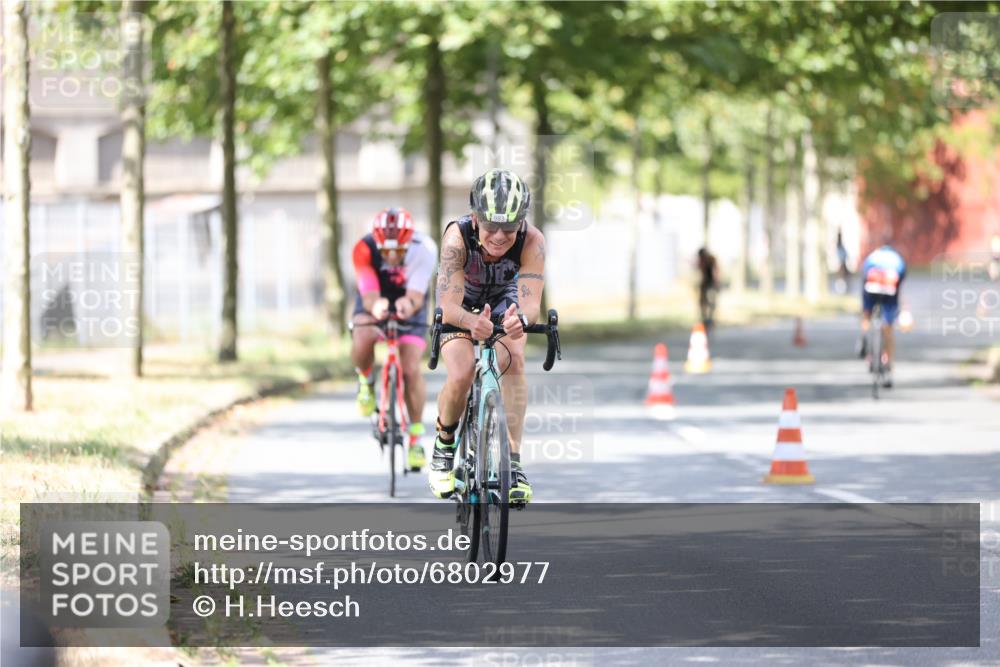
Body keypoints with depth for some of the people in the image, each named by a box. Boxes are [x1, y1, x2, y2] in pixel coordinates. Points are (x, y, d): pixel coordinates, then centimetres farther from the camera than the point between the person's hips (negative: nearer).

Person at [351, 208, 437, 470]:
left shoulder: (424, 248, -31)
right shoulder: (364, 249, -32)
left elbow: (416, 295, -36)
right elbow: (368, 295, -38)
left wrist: (409, 304, -59)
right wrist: (375, 306, -61)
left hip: (410, 307, 0)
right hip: (373, 304, 0)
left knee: (411, 369, -14)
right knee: (363, 340, -33)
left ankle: (415, 437, 3)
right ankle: (366, 380, 0)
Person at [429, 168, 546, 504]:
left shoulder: (532, 241, -34)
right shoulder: (458, 236, -37)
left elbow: (531, 300, -42)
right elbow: (448, 306, -43)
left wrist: (521, 318, -66)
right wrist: (472, 322, -66)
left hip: (504, 305, 1)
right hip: (461, 310, -1)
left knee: (513, 362, -28)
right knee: (461, 377, -24)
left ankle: (513, 462, -25)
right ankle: (444, 441, 8)